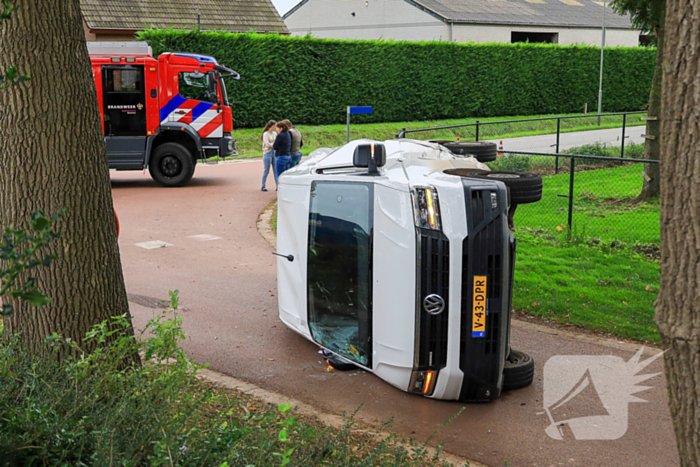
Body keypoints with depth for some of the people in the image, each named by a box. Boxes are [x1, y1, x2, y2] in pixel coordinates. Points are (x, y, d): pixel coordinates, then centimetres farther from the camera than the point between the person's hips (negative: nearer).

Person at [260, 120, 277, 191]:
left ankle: (277, 186, 6)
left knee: (276, 170, 3)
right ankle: (263, 186, 7)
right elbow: (267, 144, -15)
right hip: (267, 153, -6)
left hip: (274, 153, 6)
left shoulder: (275, 133, 10)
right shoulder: (266, 134, -8)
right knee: (266, 170, -2)